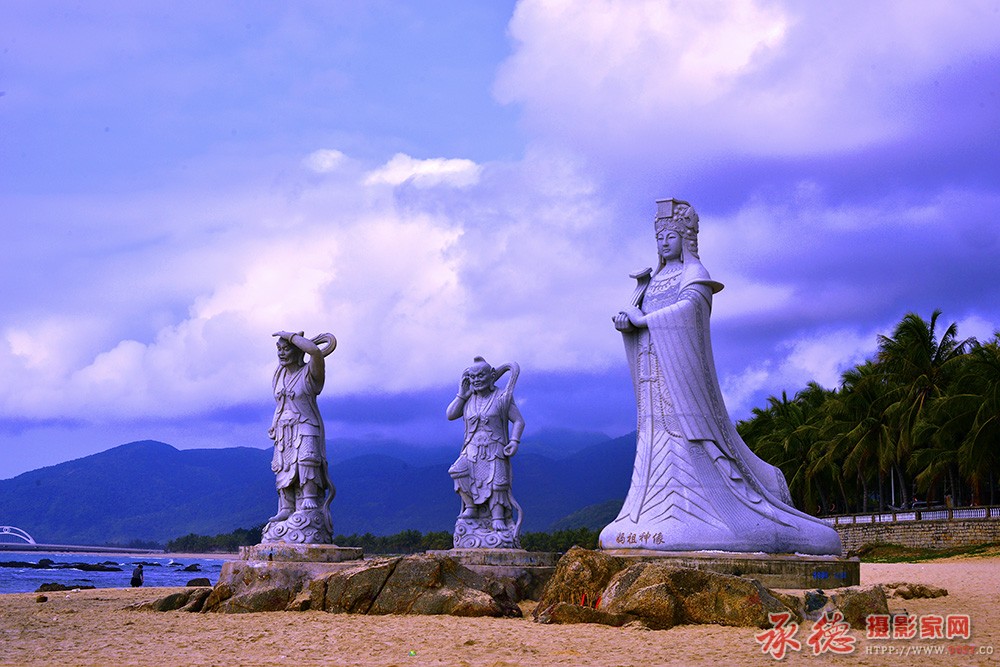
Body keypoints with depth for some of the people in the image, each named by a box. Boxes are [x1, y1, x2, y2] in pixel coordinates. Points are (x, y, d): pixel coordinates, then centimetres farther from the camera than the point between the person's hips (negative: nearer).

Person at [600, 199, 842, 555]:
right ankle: (655, 516, -1)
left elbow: (687, 309, -18)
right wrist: (624, 316, -10)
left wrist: (642, 319, -10)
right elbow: (629, 313, 13)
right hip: (653, 374, 7)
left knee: (688, 437, -12)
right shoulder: (653, 280, 22)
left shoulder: (695, 274, 0)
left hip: (682, 371, -7)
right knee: (656, 439, 1)